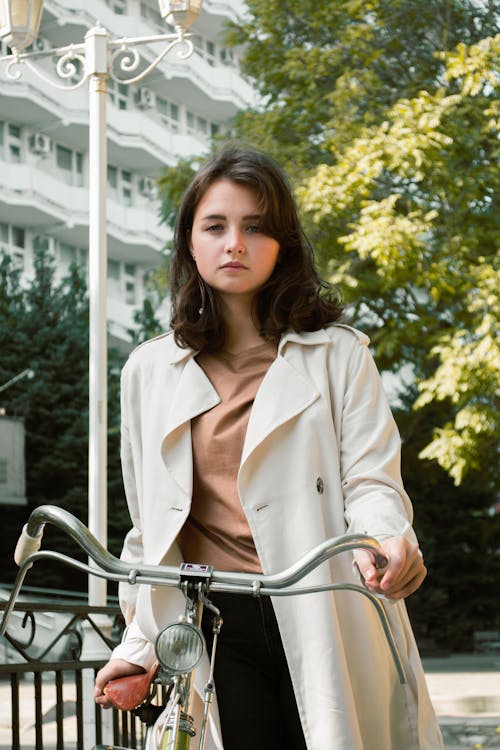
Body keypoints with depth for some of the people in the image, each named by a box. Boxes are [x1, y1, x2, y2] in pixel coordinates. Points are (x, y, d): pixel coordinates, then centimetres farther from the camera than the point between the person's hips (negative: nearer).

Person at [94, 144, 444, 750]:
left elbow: (370, 480, -2)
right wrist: (139, 646, 11)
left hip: (327, 625, -1)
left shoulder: (338, 353, 7)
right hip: (218, 633, 1)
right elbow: (152, 530, 16)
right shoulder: (149, 371, 12)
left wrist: (387, 542, -25)